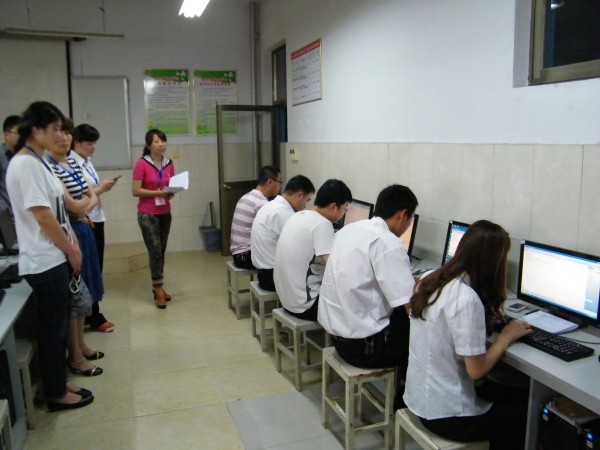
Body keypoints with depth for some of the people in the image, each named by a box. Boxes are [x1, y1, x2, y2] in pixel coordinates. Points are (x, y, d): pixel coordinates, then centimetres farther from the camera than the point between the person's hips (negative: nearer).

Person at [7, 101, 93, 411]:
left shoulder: (38, 161, 12)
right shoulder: (25, 164, -18)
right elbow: (42, 216, -20)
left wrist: (72, 244, 9)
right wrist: (71, 251, -11)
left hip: (55, 257, 9)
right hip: (45, 261, -9)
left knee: (58, 325, 17)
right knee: (53, 327, 3)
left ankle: (59, 383, 31)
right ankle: (56, 394, 18)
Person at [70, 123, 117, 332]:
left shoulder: (87, 162, 11)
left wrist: (103, 187, -2)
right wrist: (101, 189, -16)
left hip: (97, 219, 9)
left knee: (96, 267, 15)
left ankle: (91, 312, 29)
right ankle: (94, 317, 14)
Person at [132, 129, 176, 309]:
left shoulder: (169, 164, 6)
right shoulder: (141, 164, -10)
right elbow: (135, 191, -12)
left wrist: (171, 192, -8)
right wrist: (157, 193, -20)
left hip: (165, 213, 5)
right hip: (147, 214, -5)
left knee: (161, 251, 9)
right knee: (155, 251, -6)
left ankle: (157, 286, 22)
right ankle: (158, 290, 4)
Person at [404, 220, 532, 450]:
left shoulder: (431, 280, -2)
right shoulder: (467, 298, -26)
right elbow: (477, 369, -21)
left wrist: (485, 321, 3)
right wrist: (506, 336, -7)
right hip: (445, 414, -8)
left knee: (520, 394, 21)